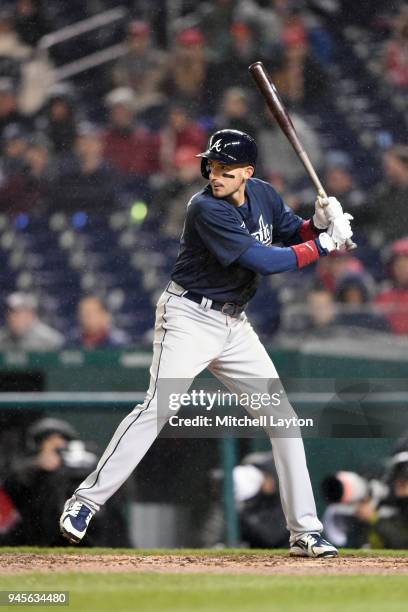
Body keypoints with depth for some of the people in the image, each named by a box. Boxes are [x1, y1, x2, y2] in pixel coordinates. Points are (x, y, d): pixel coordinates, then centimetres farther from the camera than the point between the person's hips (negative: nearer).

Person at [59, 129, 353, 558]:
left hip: (234, 326, 7)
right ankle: (85, 502, -15)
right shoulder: (206, 209, -20)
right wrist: (324, 245, -18)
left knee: (282, 417, 2)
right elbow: (262, 260, -24)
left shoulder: (263, 195, 3)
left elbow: (293, 233, 16)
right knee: (158, 407, -21)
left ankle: (304, 530, 6)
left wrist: (320, 223, -7)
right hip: (189, 317, -7)